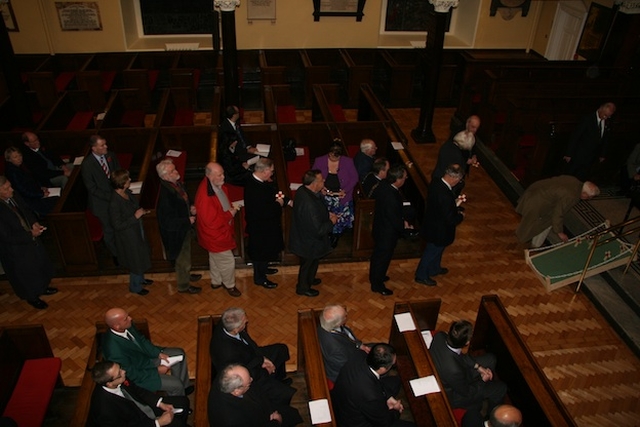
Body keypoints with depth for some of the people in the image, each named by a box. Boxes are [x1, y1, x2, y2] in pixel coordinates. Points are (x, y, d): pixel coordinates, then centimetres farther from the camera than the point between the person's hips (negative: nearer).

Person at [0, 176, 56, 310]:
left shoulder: (14, 198, -12)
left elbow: (27, 212, 7)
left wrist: (34, 223, -11)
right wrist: (31, 234, -23)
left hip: (31, 240, 7)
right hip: (16, 249, -7)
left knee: (40, 264, 27)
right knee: (25, 273, 17)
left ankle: (42, 287, 53)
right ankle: (32, 297, 43)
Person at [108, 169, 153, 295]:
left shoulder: (127, 193, -8)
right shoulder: (114, 203, -33)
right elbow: (117, 225, -27)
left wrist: (141, 211, -2)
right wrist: (136, 216, -28)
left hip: (136, 231, 8)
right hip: (128, 237, -8)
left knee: (141, 257, 27)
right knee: (136, 261, 13)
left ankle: (140, 279, 52)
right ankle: (135, 287, 38)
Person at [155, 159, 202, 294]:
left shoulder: (177, 184, -6)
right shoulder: (165, 194, -33)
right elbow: (167, 221, -29)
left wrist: (190, 208, -6)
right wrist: (187, 221, -21)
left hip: (184, 228, 8)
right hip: (176, 233, -8)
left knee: (185, 256, 30)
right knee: (183, 259, 13)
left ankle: (186, 275, 54)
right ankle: (183, 286, 35)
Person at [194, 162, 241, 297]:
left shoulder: (218, 185, -7)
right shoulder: (204, 195, -35)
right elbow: (211, 221, -31)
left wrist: (231, 208, -1)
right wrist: (230, 214, -23)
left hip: (220, 230, 9)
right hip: (215, 235, -9)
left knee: (215, 258, 27)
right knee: (228, 261, 5)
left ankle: (216, 281, 48)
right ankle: (229, 285, 30)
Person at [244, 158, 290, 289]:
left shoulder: (260, 181, -6)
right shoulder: (254, 189, -35)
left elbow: (274, 193, 8)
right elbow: (264, 212, -35)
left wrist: (287, 201, -6)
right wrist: (278, 204, -21)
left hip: (266, 224, 9)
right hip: (259, 227, -9)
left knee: (267, 249, 28)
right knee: (261, 251, 11)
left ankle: (262, 269, 50)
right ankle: (259, 278, 31)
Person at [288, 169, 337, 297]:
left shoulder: (303, 190, -11)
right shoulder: (309, 204, -40)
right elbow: (318, 230, -33)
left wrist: (327, 214, 0)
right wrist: (331, 221, -17)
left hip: (302, 236, 9)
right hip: (308, 241, -9)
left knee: (313, 261, 31)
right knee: (307, 264, 18)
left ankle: (309, 279, 56)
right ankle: (303, 288, 42)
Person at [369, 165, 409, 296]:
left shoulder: (383, 186, -11)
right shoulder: (391, 198, -38)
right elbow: (395, 220, -26)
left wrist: (401, 221, 4)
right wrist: (404, 225, -6)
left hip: (379, 227, 8)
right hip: (388, 232, -8)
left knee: (377, 254, 27)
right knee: (383, 257, 13)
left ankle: (375, 276, 50)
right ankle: (377, 285, 33)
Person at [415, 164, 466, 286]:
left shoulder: (436, 183, -10)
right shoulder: (445, 195, -37)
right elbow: (450, 219, -30)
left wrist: (455, 203, 4)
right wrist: (461, 216, -11)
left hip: (432, 224, 8)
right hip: (439, 230, -8)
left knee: (437, 250, 30)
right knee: (432, 252, 14)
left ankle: (435, 268, 53)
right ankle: (421, 276, 34)